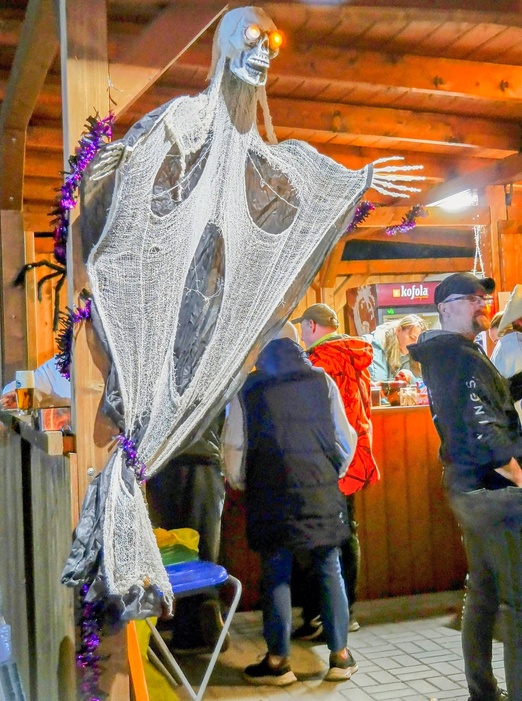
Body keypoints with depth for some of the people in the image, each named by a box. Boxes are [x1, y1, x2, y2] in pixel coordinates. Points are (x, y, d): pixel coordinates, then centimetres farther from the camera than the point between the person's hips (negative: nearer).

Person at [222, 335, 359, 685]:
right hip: (320, 490, 1)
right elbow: (345, 438, 9)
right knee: (330, 569, 11)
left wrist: (240, 484, 18)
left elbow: (234, 446, 2)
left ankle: (278, 660, 13)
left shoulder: (248, 390, 5)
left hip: (271, 494, -1)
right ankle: (340, 655, 18)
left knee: (276, 574, 7)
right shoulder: (322, 381, 8)